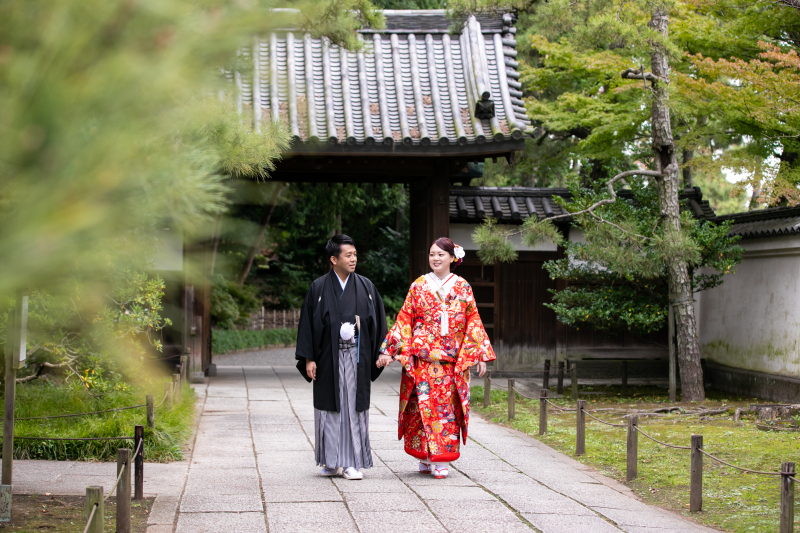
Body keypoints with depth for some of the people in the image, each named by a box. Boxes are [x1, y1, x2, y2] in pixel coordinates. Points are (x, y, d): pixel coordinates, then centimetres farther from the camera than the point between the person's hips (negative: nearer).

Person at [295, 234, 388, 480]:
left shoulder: (365, 286, 6)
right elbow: (308, 322, 1)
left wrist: (380, 354, 1)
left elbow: (378, 321, 8)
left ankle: (352, 463, 5)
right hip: (329, 358, -1)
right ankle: (332, 462, 13)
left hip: (357, 358, 1)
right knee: (330, 408, 3)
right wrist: (308, 358, -5)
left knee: (354, 407, 0)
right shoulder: (319, 288, 1)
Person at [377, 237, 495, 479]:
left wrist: (480, 355, 1)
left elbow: (473, 322, 8)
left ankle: (440, 461, 2)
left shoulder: (462, 287, 7)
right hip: (422, 359, 0)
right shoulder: (419, 286, 6)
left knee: (446, 406, -2)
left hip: (451, 360, 0)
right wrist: (388, 351, -1)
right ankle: (425, 458, 7)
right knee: (424, 405, -3)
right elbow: (404, 320, 5)